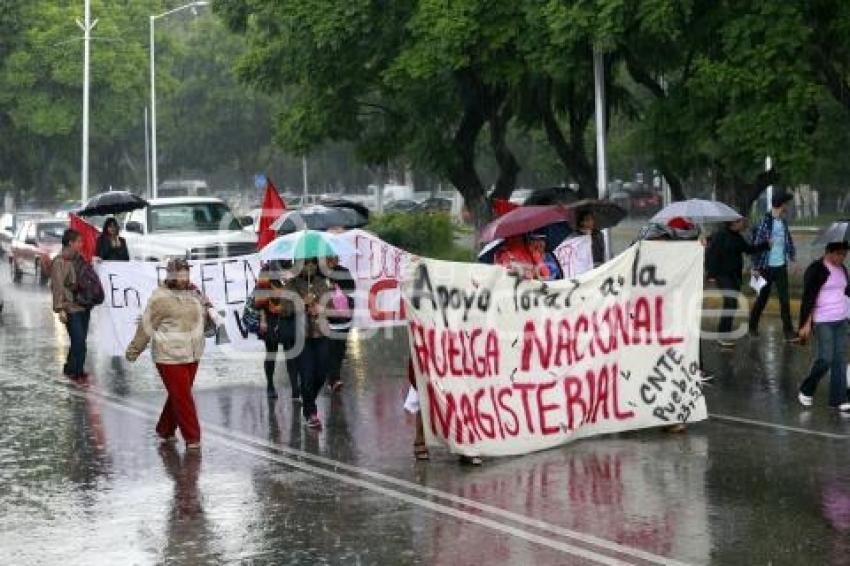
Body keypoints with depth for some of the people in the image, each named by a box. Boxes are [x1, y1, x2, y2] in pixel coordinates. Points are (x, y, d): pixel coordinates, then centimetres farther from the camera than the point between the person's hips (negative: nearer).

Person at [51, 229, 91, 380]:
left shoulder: (78, 259, 11)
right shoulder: (60, 262, -11)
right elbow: (58, 287, -15)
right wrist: (60, 309, -19)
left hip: (84, 306, 8)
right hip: (71, 308, -8)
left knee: (80, 340, 12)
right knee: (78, 341, -9)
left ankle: (71, 368, 24)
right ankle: (77, 371, 2)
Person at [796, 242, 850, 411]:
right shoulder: (816, 270, -9)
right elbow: (808, 298, -12)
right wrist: (806, 324, -15)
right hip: (822, 321, -6)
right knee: (825, 358, -10)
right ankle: (806, 391, 12)